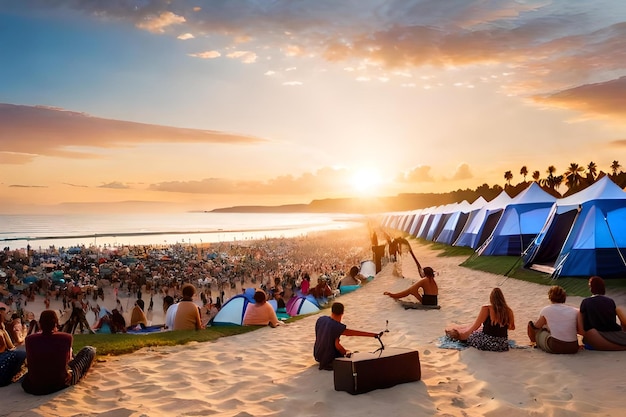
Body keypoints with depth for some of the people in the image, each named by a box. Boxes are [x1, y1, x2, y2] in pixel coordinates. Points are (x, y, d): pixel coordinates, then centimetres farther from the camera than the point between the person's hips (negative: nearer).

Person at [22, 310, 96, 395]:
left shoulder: (30, 339, -10)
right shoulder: (66, 338, -16)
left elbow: (29, 363, 6)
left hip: (35, 386, 4)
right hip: (62, 383, -3)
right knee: (89, 350, 17)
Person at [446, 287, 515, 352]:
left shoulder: (486, 309, -15)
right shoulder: (509, 311, -4)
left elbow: (475, 327, -8)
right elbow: (512, 327, 14)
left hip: (487, 343, -5)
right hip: (503, 345, 5)